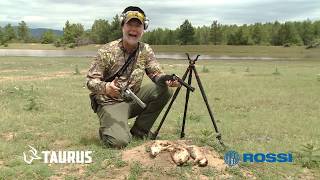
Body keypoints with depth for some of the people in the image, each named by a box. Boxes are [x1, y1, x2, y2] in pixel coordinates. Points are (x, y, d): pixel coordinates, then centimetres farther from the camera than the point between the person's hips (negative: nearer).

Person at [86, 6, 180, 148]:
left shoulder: (146, 51, -1)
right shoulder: (107, 51, -14)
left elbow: (156, 73, -2)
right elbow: (90, 80, -14)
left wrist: (168, 80, -26)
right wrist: (105, 87, -37)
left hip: (133, 99, 5)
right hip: (111, 103, -5)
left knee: (165, 90, -15)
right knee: (119, 141, -27)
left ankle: (139, 131, 0)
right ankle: (107, 129, 12)